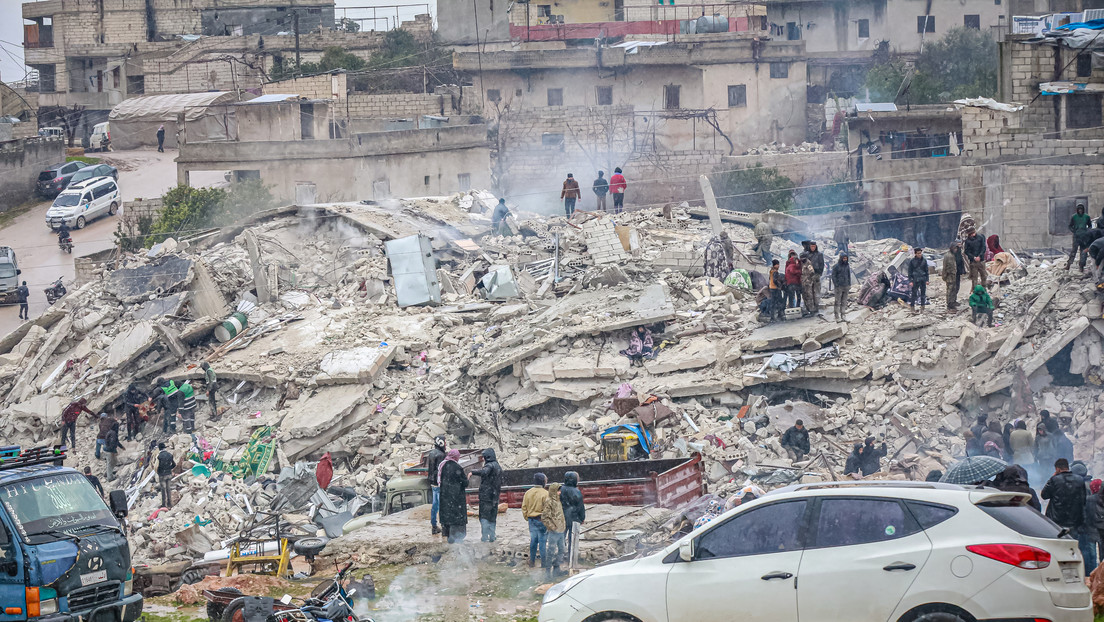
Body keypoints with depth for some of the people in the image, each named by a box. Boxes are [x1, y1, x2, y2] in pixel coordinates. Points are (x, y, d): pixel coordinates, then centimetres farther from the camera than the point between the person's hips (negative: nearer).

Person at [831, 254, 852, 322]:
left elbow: (849, 275, 16)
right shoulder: (836, 266, -6)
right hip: (839, 287, -5)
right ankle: (838, 317, -2)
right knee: (838, 302, -4)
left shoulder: (847, 266, 8)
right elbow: (833, 276, -6)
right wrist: (836, 285, -13)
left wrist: (849, 285, 10)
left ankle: (843, 316, 11)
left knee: (844, 302, 7)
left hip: (846, 286, 5)